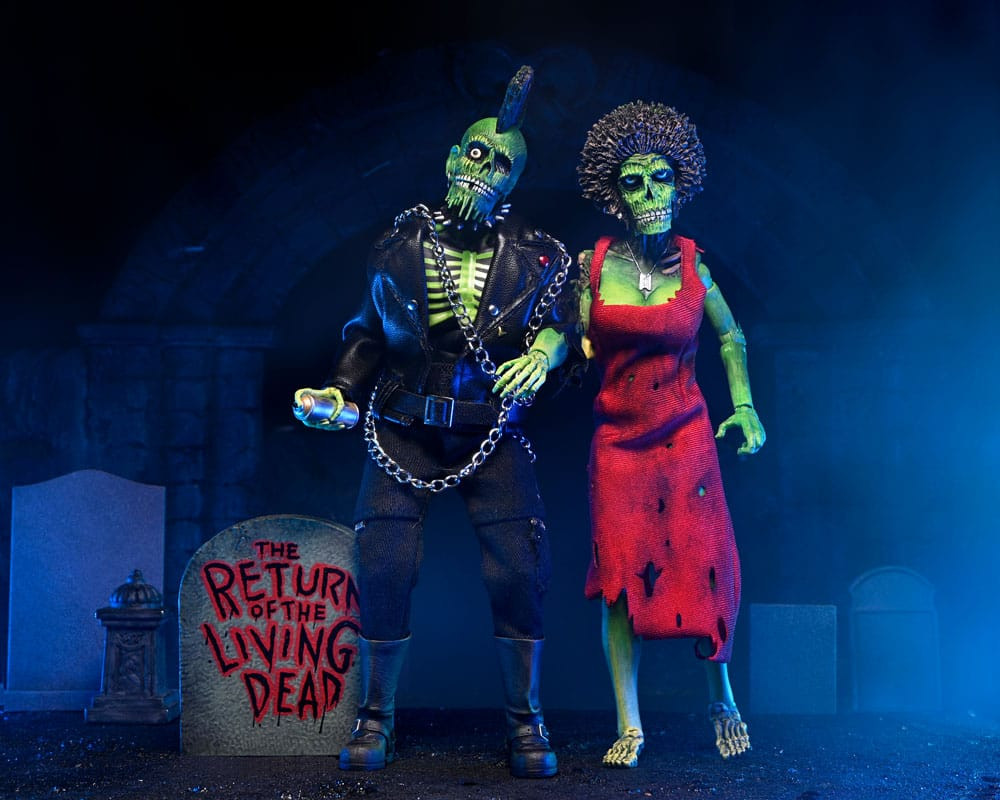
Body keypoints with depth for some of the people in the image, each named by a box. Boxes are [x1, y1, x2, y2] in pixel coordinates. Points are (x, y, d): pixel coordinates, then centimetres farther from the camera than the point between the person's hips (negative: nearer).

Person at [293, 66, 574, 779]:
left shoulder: (531, 254, 1)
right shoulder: (399, 247, 3)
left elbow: (562, 317, 9)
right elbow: (369, 332, 13)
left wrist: (542, 354, -12)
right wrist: (339, 393, 0)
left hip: (492, 432, 0)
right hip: (405, 430, 0)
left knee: (517, 569, -11)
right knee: (384, 567, -9)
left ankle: (526, 721, 5)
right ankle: (376, 719, 7)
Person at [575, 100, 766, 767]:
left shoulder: (692, 265, -1)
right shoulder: (592, 264, -3)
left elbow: (731, 336, 14)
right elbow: (577, 343, 5)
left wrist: (745, 406, 5)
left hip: (685, 436, 0)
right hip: (618, 439, 0)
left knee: (700, 567, 1)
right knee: (620, 574, -2)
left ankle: (722, 699, 24)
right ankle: (629, 727, 4)